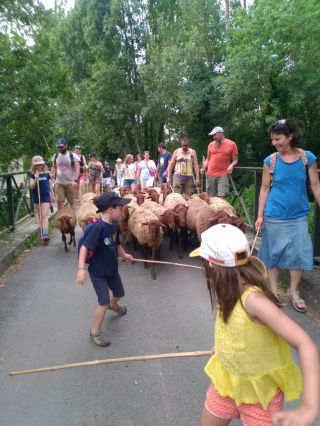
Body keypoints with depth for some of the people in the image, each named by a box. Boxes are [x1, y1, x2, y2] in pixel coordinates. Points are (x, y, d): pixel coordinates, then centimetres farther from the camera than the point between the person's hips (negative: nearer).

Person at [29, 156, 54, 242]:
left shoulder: (46, 173, -1)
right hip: (37, 197, 2)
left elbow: (49, 185, 10)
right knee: (40, 216, 14)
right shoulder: (32, 174, -3)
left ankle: (45, 234, -18)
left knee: (45, 215, -9)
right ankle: (42, 232, 27)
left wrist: (52, 195, 14)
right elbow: (31, 187, -11)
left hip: (46, 196, -1)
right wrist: (36, 179, -25)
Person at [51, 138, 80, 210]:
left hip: (70, 183, -3)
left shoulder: (73, 156, -6)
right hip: (59, 183, 3)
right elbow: (54, 167, 19)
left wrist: (75, 180, -27)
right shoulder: (55, 156, 7)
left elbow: (77, 169, -13)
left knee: (71, 202, 5)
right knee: (59, 201, -2)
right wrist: (52, 175, -3)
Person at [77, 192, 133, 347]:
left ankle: (113, 305, 60)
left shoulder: (114, 225, -4)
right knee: (104, 302, -7)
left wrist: (124, 255, 26)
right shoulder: (99, 227, -29)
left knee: (119, 293, 24)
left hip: (112, 268, 8)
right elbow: (84, 247, -32)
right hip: (97, 272, -8)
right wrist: (81, 269, -39)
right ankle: (95, 332, 15)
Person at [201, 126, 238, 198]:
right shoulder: (211, 144, 12)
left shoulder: (231, 144, 3)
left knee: (222, 197, -11)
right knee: (211, 197, 5)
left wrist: (231, 165, -15)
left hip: (223, 175, -3)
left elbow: (235, 160, 6)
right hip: (210, 175, 3)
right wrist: (204, 168, 4)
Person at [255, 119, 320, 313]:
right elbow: (265, 188, -1)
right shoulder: (270, 160, -5)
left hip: (299, 215, 1)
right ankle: (274, 289, 26)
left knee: (300, 252, 5)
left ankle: (294, 291, 25)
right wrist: (260, 215, -3)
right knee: (274, 251, 8)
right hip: (274, 215, -1)